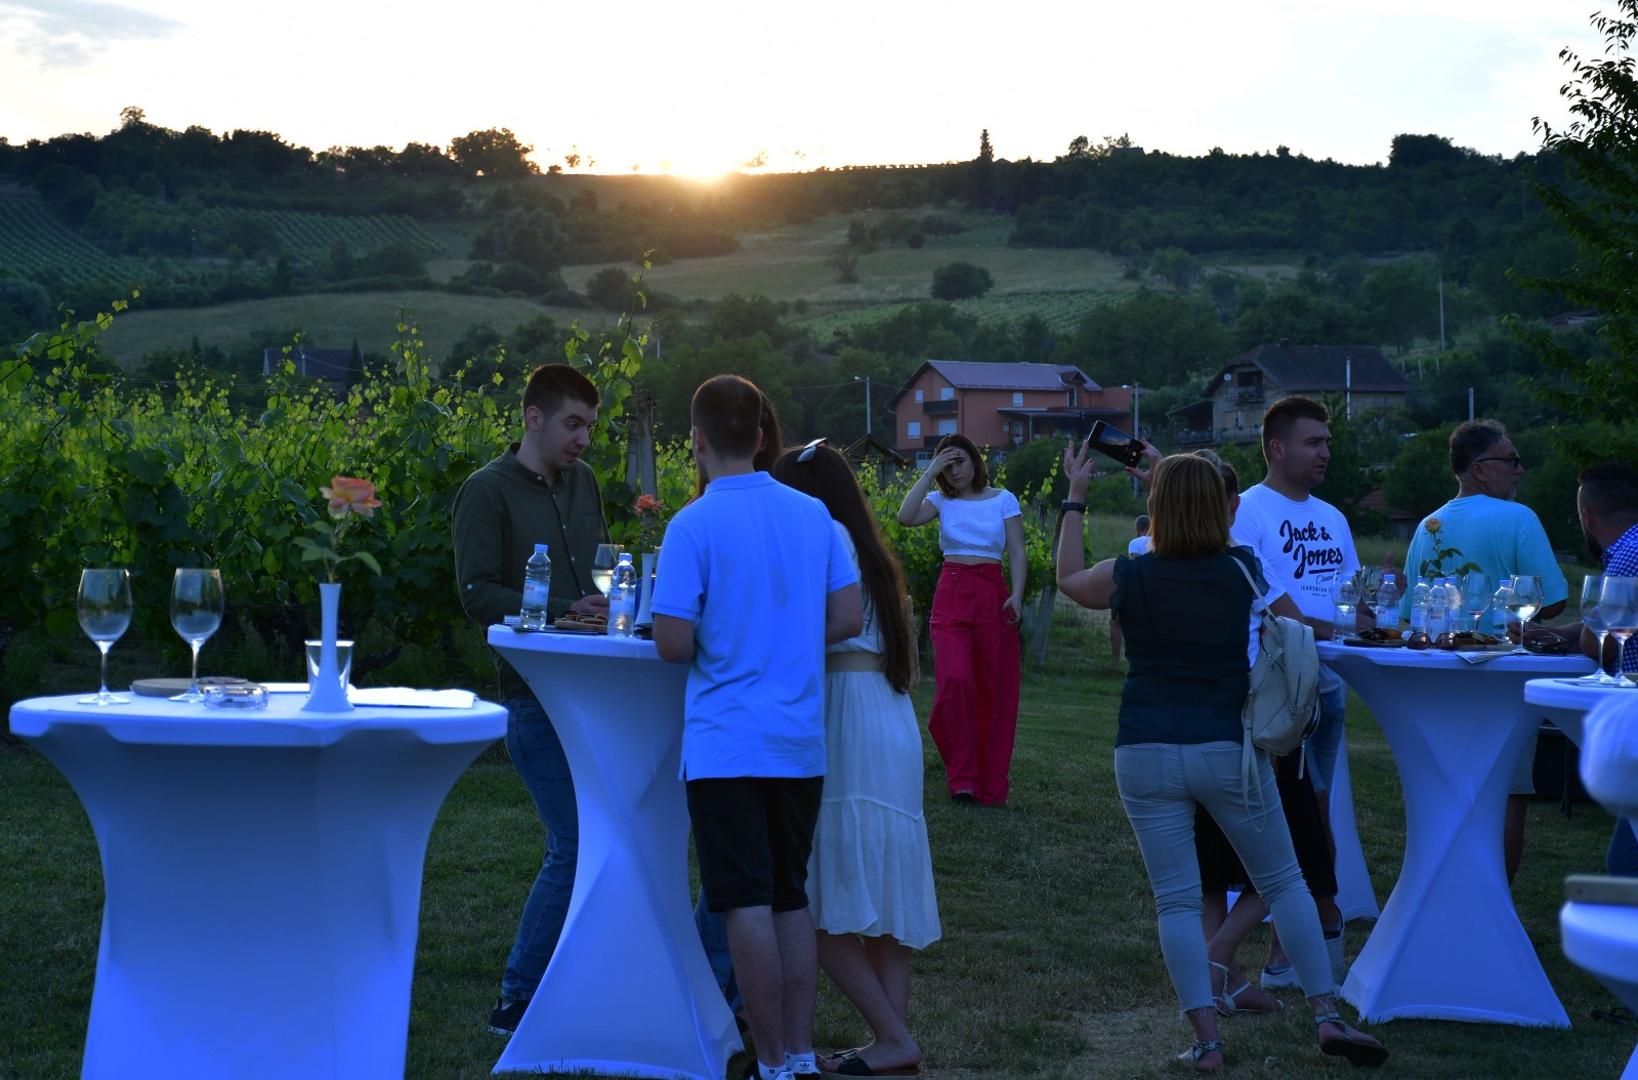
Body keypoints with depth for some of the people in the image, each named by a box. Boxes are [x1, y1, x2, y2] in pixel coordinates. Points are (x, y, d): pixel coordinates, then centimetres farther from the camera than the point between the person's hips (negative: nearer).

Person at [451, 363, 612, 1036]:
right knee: (573, 847, -8)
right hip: (537, 695, -7)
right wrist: (562, 610, -20)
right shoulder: (488, 491, -5)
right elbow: (477, 595, -11)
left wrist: (612, 603, 5)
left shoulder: (583, 482, 15)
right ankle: (517, 1000, 5)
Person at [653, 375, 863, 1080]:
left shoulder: (694, 526, -10)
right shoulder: (813, 515, 5)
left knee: (748, 905, 0)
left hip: (727, 745, -5)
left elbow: (673, 644, -13)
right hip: (802, 741, 5)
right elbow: (848, 619, 5)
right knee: (791, 899, 14)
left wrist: (715, 643, 8)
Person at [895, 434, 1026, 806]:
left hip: (993, 596, 0)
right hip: (951, 594, 0)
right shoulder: (941, 501, 11)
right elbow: (906, 516, -9)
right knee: (955, 681, -17)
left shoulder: (1003, 500, 9)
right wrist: (930, 472, -5)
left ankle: (990, 785, 9)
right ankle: (962, 777, -9)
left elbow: (1017, 554, 4)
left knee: (995, 690, 0)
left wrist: (1016, 595, -11)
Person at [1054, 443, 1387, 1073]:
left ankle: (1206, 1041, 2)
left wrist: (1075, 495, 24)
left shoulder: (1130, 577, -4)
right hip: (1228, 749, 1)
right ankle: (1328, 1017, 11)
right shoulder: (1243, 570, -2)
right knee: (1283, 882, 14)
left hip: (1145, 755, 0)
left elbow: (1068, 579, 18)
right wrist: (1176, 475, 32)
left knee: (1176, 900, 4)